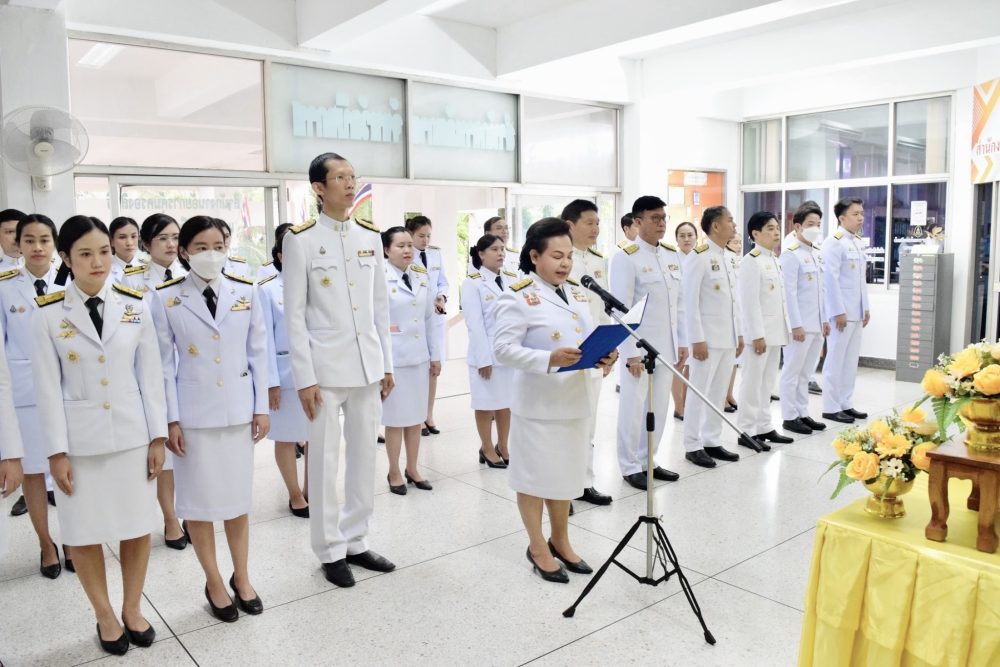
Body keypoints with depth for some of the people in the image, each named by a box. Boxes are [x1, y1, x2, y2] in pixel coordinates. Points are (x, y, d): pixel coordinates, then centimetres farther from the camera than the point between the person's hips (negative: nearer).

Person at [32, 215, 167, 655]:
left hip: (132, 433, 2)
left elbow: (150, 374, 1)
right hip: (79, 438, -1)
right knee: (85, 534, 9)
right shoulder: (49, 313, -6)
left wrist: (157, 436, 0)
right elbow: (48, 387, -4)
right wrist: (56, 451, -6)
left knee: (138, 528, 10)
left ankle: (132, 610, 30)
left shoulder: (134, 305, 0)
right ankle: (105, 616, 30)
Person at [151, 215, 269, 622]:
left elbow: (258, 353, 3)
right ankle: (214, 583, 25)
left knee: (239, 496, 11)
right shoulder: (166, 298, -5)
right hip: (192, 413, -1)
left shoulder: (246, 292, 0)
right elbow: (164, 363, -4)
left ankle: (241, 578, 29)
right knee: (199, 500, 7)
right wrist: (170, 419, -6)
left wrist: (261, 407, 1)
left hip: (237, 410, 2)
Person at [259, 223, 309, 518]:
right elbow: (266, 337, -7)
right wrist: (271, 381, -9)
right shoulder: (267, 288, -6)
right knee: (287, 438, 10)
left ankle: (310, 490, 30)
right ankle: (295, 496, 26)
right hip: (286, 373, -3)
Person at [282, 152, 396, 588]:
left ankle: (356, 542, 26)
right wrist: (305, 377, -11)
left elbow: (381, 305, 11)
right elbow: (294, 314, -7)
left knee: (365, 457, 11)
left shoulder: (370, 236, 8)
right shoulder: (301, 239, -6)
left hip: (367, 365, 5)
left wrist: (386, 364, 9)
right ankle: (330, 551, 19)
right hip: (325, 368, -5)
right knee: (324, 462, 4)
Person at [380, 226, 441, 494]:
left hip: (418, 357, 5)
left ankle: (412, 470, 27)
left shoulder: (421, 277, 8)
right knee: (395, 419, 5)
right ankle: (394, 473, 21)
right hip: (393, 358, -5)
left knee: (416, 417, 13)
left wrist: (435, 355, 11)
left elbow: (430, 319, 11)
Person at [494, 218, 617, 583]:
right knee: (535, 475, 8)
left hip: (575, 398, 7)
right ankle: (538, 547, 27)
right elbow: (504, 348, -19)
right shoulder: (518, 297, -13)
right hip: (538, 402, -7)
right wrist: (549, 358, -31)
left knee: (567, 474, 19)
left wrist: (603, 356, -8)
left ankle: (560, 541, 37)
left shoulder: (578, 293, 10)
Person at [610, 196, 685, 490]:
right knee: (634, 407, 4)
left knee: (659, 406, 13)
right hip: (639, 346, -7)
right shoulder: (625, 257, -12)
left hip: (666, 345, 7)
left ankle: (647, 461, 27)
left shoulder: (673, 255, 9)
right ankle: (631, 467, 17)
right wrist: (630, 351, -16)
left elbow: (679, 301, 13)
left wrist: (682, 341, 10)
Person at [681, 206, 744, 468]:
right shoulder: (698, 258, -13)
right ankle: (693, 446, 11)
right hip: (707, 337, -7)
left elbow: (734, 298, 16)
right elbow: (690, 302, -15)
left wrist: (739, 333, 14)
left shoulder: (731, 257, 11)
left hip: (728, 337, 7)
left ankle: (711, 442, 22)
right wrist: (697, 340, -18)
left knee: (719, 393, 12)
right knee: (700, 393, 1)